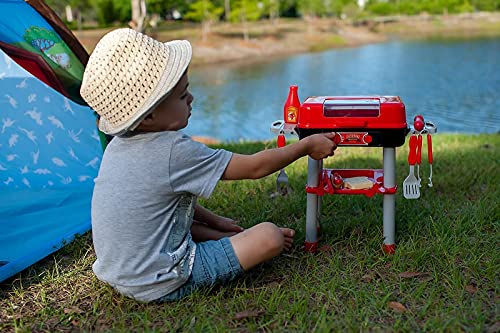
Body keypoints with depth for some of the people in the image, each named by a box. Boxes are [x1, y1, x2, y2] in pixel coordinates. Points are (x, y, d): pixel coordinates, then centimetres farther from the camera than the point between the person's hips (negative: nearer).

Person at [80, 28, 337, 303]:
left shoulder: (119, 145, 1)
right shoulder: (175, 153, -25)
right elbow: (254, 167, -14)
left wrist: (212, 220, 21)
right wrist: (307, 145, -2)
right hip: (161, 286, -8)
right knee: (268, 235, -11)